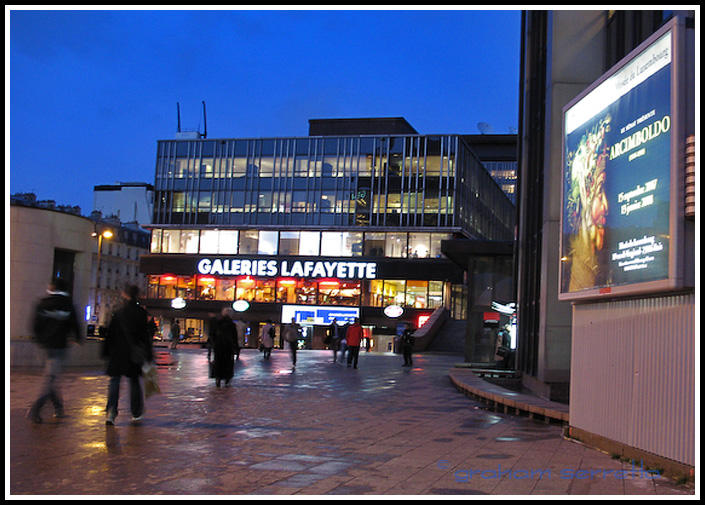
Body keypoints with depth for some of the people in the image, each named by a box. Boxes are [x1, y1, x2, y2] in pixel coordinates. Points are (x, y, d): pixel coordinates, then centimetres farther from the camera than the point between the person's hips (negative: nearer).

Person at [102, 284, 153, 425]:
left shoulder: (118, 312, -1)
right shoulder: (141, 312, -3)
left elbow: (111, 334, 2)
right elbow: (145, 335, -3)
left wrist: (106, 352, 10)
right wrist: (148, 355, 1)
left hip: (118, 352, 0)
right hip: (135, 353, 0)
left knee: (115, 381, 2)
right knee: (134, 381, 11)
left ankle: (111, 411, -16)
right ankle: (136, 413, 18)